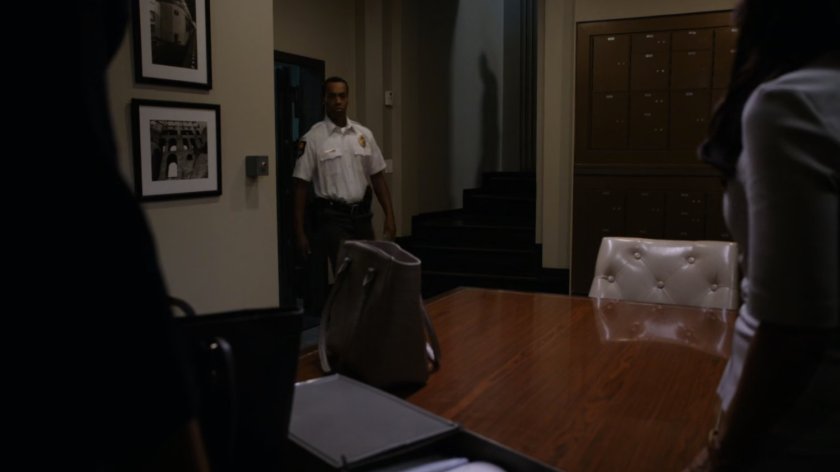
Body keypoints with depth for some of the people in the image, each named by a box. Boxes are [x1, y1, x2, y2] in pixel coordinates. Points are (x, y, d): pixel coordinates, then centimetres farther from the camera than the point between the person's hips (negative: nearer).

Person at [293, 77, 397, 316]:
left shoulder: (364, 135, 6)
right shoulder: (312, 139, -6)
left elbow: (378, 177, 10)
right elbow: (301, 186, -6)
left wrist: (389, 217, 3)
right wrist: (300, 232, -9)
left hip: (362, 215, 5)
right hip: (332, 217, -5)